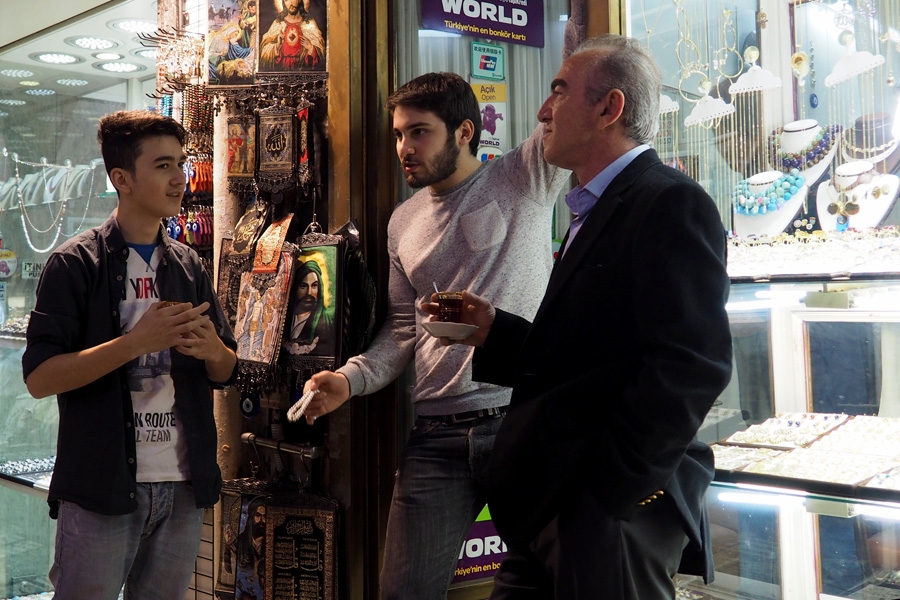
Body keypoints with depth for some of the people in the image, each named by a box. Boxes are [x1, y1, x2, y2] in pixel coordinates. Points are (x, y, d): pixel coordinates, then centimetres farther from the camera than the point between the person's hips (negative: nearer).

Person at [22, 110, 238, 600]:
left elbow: (225, 373, 14)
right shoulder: (76, 264, -5)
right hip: (101, 490, -5)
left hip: (183, 486, 5)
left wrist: (212, 349, -9)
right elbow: (39, 378, -13)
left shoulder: (189, 267, 10)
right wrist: (137, 342, -22)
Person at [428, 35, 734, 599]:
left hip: (615, 510, -9)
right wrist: (495, 332, 8)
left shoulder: (672, 203, -13)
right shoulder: (598, 212, 19)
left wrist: (613, 485, -22)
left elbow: (691, 365, -23)